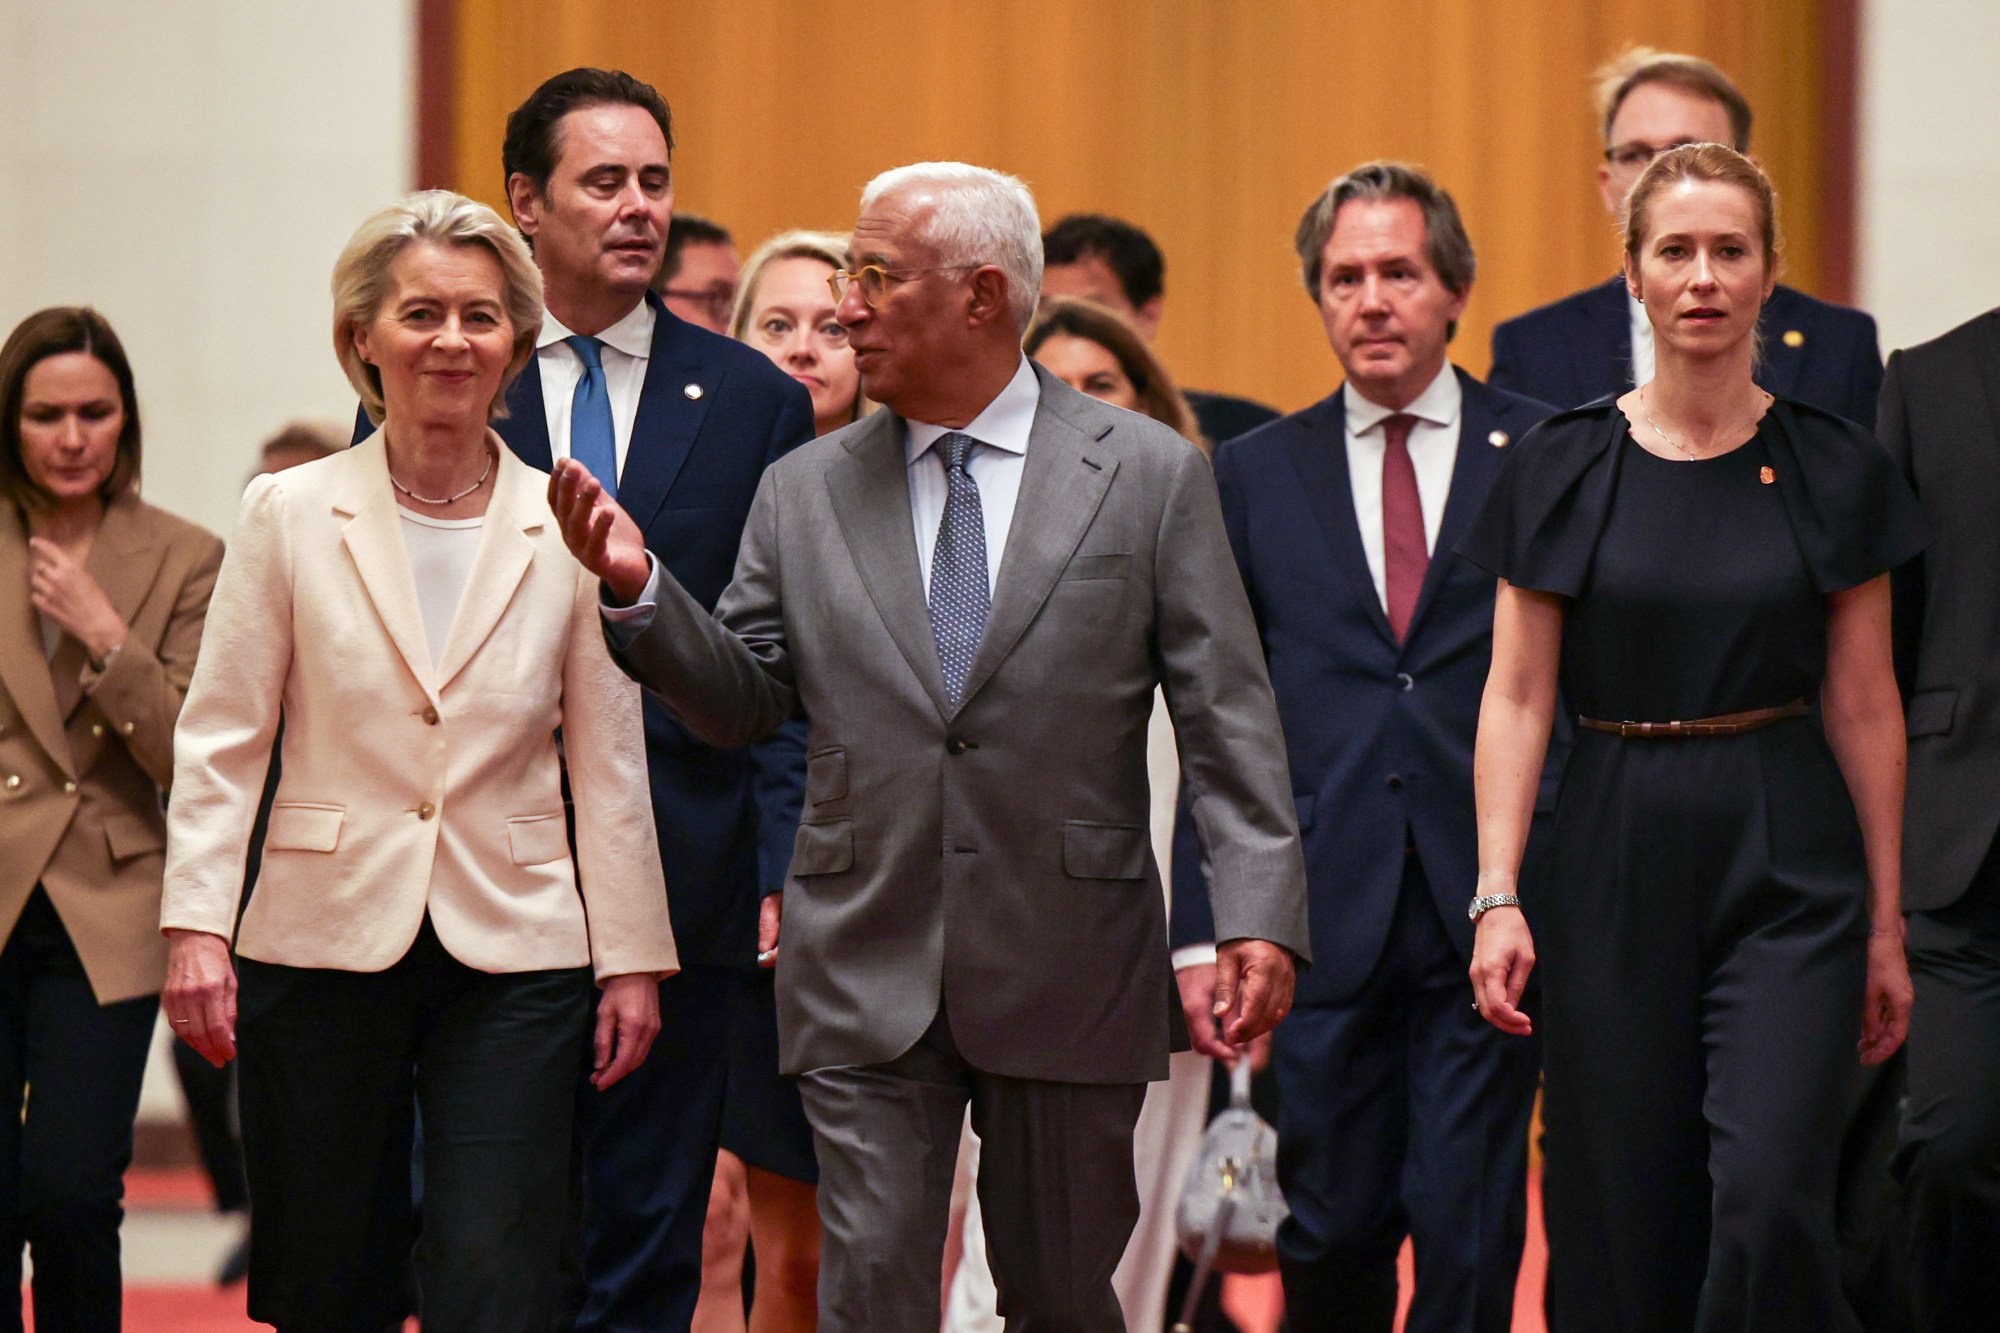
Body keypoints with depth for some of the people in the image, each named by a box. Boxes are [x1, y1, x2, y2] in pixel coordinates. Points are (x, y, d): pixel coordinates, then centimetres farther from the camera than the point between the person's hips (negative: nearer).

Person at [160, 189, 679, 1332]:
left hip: (512, 960, 0)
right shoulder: (288, 515, 2)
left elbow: (609, 762, 6)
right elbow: (221, 741, 2)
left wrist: (632, 958, 4)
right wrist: (197, 926, -7)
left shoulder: (565, 529, 3)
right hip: (326, 941, 0)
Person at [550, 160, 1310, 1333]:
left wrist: (1261, 917, -12)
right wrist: (640, 589, -9)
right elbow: (742, 704, 8)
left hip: (1069, 976, -1)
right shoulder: (804, 495, 7)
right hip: (868, 976, 2)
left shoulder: (1150, 476, 0)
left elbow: (1228, 717, -3)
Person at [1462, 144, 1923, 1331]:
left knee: (1771, 1198, -16)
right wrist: (1499, 895, -8)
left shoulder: (1833, 469, 2)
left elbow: (1864, 705, 5)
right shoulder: (1564, 468, 2)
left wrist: (1886, 922, 5)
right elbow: (1517, 697, 2)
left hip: (1786, 866, -1)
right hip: (1616, 863, 1)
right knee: (1622, 1225, 4)